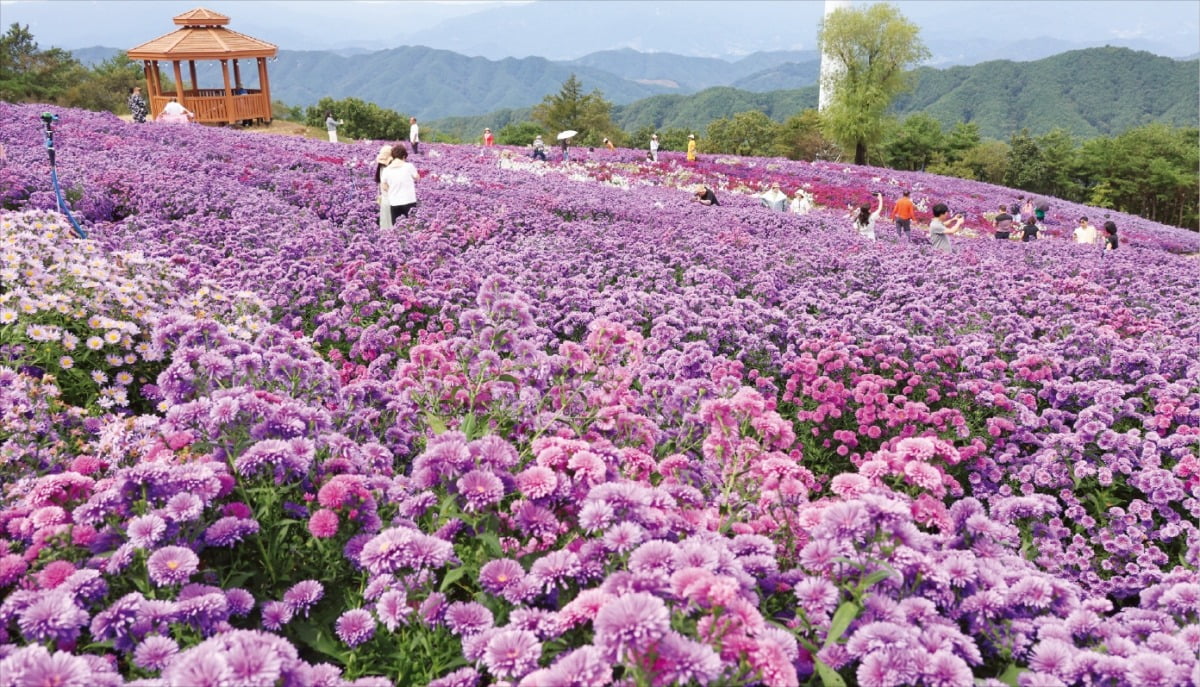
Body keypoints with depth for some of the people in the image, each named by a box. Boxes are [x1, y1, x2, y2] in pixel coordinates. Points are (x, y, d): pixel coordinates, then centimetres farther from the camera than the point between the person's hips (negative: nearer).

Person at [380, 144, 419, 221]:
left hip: (394, 203, 2)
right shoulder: (409, 166, -6)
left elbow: (384, 188, 6)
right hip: (409, 201, -2)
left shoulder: (386, 170, 1)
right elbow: (417, 177, 10)